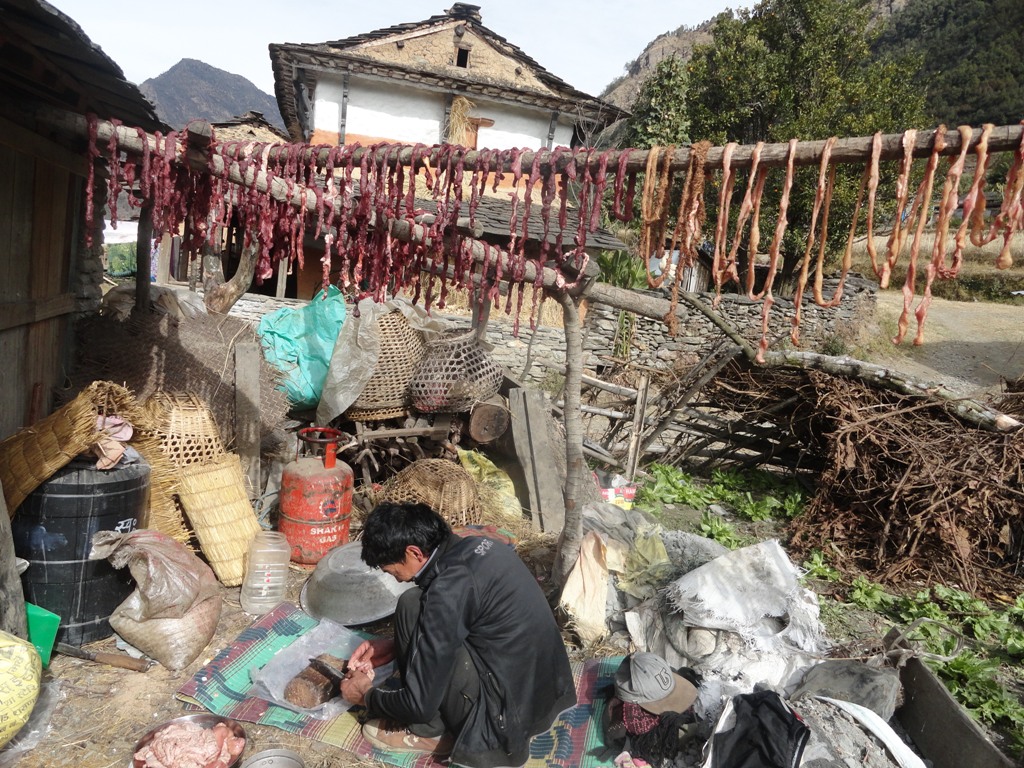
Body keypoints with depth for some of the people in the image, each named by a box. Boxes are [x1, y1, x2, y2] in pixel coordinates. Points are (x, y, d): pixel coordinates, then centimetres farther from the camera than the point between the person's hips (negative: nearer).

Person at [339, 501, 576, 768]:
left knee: (412, 607, -10)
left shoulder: (448, 589, -24)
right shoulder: (476, 547, 1)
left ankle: (427, 731, 6)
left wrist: (367, 696, 2)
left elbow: (421, 703, -17)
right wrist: (394, 645, 16)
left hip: (510, 715, -9)